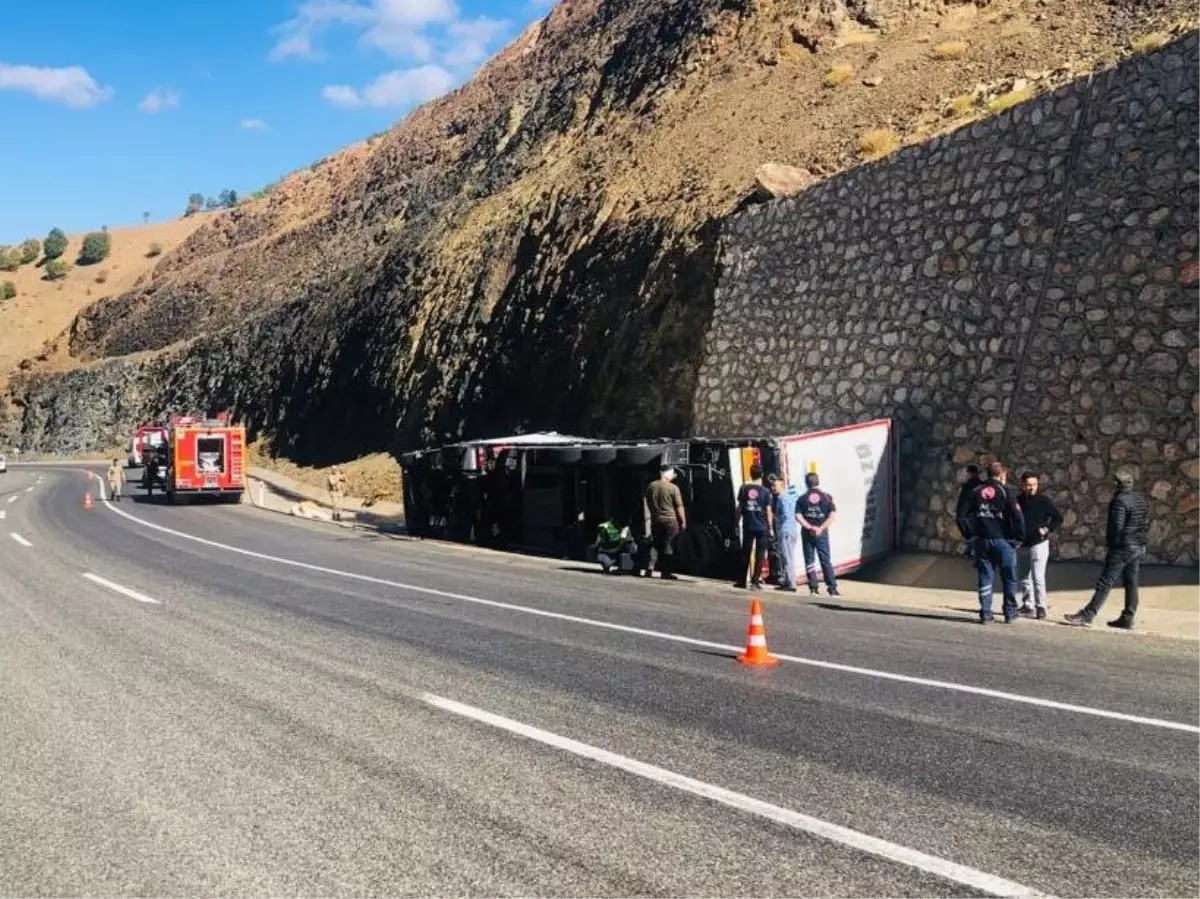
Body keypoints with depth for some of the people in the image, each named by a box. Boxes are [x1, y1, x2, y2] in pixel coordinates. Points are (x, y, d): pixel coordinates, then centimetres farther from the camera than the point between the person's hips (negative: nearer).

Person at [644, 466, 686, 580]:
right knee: (668, 547, 2)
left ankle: (649, 568, 7)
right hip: (670, 521, -4)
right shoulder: (673, 488, -13)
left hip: (655, 520, 5)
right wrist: (683, 521, 0)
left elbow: (648, 502, 15)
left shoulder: (651, 486, 2)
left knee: (655, 546, 16)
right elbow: (679, 507, -10)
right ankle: (666, 572, 4)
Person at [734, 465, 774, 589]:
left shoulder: (744, 488, 0)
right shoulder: (765, 491, -6)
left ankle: (742, 581, 12)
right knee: (760, 554, 4)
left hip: (748, 526, 2)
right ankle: (755, 580, -2)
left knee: (745, 553, 10)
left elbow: (739, 507, 3)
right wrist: (770, 527, 3)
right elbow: (769, 511, -5)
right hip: (762, 527, -2)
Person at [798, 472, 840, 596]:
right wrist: (821, 528, -12)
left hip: (807, 533, 0)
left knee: (809, 560, 6)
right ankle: (832, 587, 3)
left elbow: (798, 516, -9)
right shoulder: (827, 497, 1)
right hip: (822, 533, 0)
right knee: (826, 560, 6)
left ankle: (813, 587, 3)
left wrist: (810, 527, -13)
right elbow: (833, 516, -9)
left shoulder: (802, 498, 1)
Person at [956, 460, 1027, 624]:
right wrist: (1019, 536, -2)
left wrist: (970, 534, 11)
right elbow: (1017, 516, -13)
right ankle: (1010, 614, 13)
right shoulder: (1005, 491, -4)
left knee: (985, 578, 8)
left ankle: (985, 614, 5)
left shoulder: (975, 492, 7)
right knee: (1009, 579, 9)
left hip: (980, 541, 3)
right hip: (1003, 540, -3)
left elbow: (961, 515, 4)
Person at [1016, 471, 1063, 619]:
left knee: (1037, 577, -12)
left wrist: (1048, 529, -13)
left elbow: (1058, 518, -1)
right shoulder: (1018, 500, 6)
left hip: (1038, 544, -5)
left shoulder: (1044, 500, -6)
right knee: (1024, 578, 12)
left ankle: (1040, 607, -8)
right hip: (1022, 545, 5)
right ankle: (1028, 605, 21)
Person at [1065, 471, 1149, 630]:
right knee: (1131, 584, 10)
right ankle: (1127, 619, 12)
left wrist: (1110, 541, -5)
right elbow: (1146, 525, 14)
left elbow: (1117, 526, -19)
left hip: (1123, 547, -9)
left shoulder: (1120, 501, -15)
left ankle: (1087, 616, -9)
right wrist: (1142, 541, 16)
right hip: (1139, 548, 9)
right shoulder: (1142, 500, 12)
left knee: (1105, 583, -9)